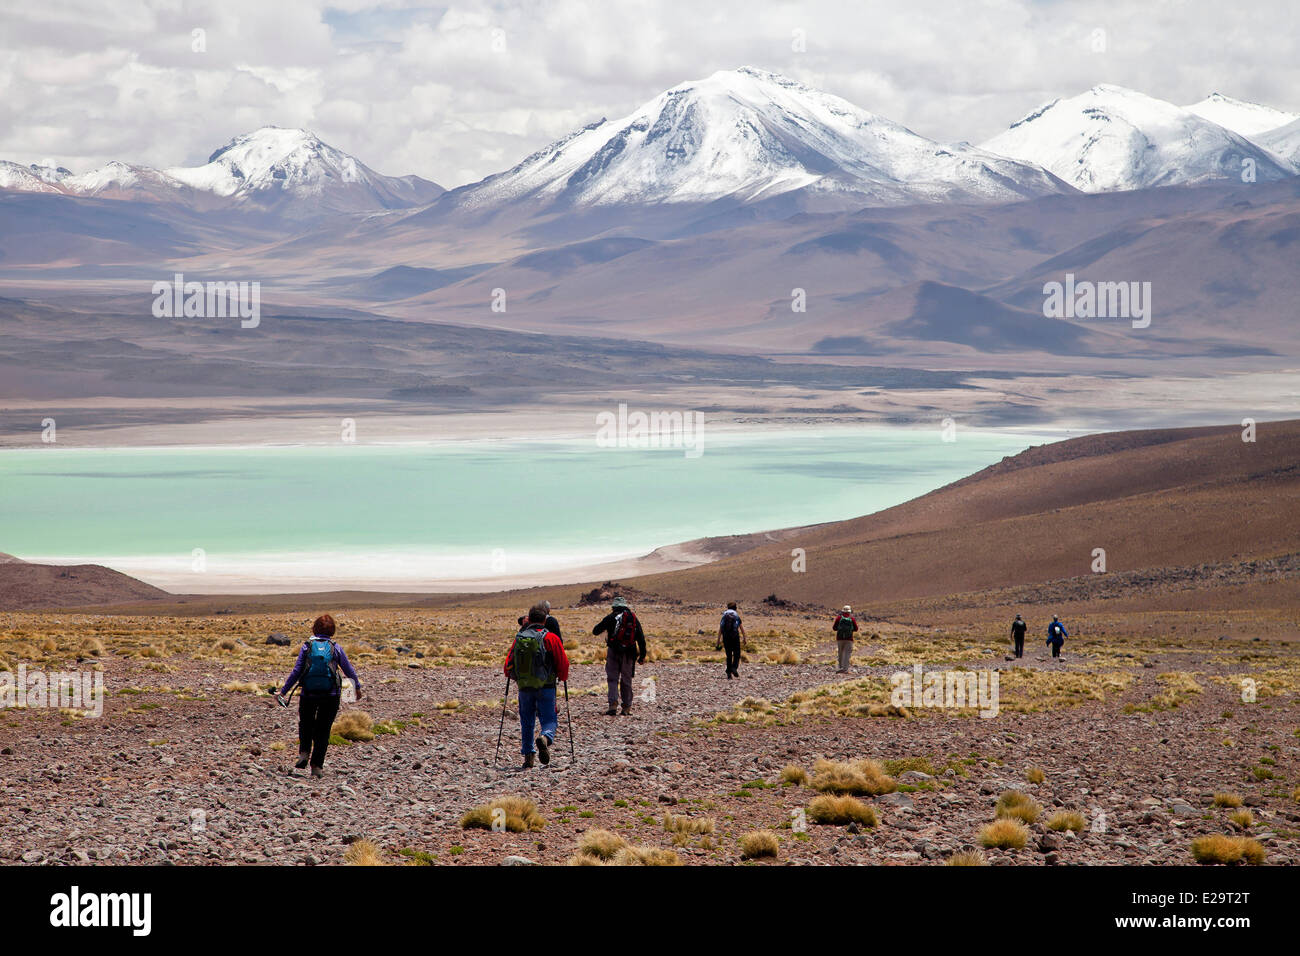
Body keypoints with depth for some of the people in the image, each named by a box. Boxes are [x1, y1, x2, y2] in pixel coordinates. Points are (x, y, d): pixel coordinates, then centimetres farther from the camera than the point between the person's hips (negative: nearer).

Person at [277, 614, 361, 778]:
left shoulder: (306, 647, -1)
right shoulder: (335, 648, 0)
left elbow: (296, 671, -4)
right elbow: (349, 670, 7)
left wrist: (283, 691, 1)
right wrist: (357, 686, 24)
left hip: (308, 695, 0)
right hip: (330, 695, 0)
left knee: (306, 725, 22)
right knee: (323, 730, 8)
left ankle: (304, 753, 3)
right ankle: (316, 766, 3)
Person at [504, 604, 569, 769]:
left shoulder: (518, 638, 6)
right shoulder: (551, 638, -3)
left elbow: (509, 662, 10)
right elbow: (563, 663, -3)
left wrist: (514, 677, 29)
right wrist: (562, 677, 18)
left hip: (524, 687, 3)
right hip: (545, 687, -3)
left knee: (526, 721, 14)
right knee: (549, 720, 3)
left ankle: (527, 755, 8)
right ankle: (545, 738, -29)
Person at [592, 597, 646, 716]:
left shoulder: (610, 617, -2)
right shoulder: (633, 618, 8)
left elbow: (595, 631, 3)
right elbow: (641, 638, 7)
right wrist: (642, 655, 11)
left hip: (613, 652, -3)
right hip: (629, 654, 3)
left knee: (613, 679, 2)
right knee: (626, 680, 11)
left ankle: (613, 704, -15)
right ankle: (627, 707, 11)